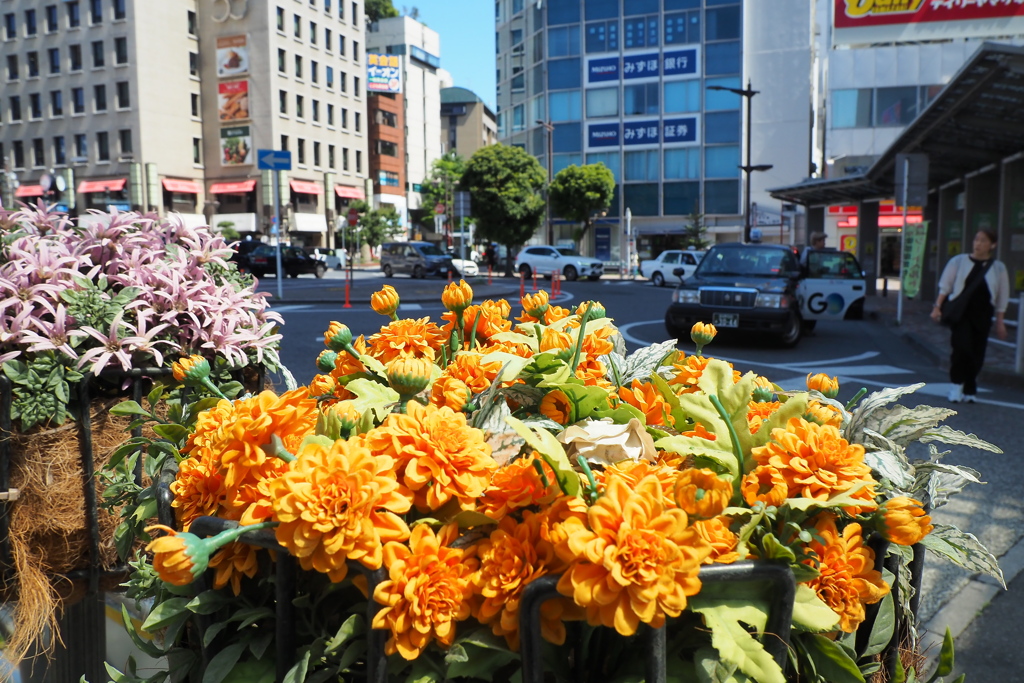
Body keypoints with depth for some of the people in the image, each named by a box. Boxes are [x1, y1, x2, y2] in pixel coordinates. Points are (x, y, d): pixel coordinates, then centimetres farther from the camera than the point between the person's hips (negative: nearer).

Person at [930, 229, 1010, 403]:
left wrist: (1000, 322, 7)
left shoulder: (998, 268, 5)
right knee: (962, 347, -17)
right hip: (960, 311, -2)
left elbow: (1002, 298, 8)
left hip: (982, 315, 2)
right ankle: (957, 384, 0)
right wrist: (937, 307, -5)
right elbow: (945, 286, 4)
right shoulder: (958, 261, 2)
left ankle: (968, 391, 16)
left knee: (977, 355, 3)